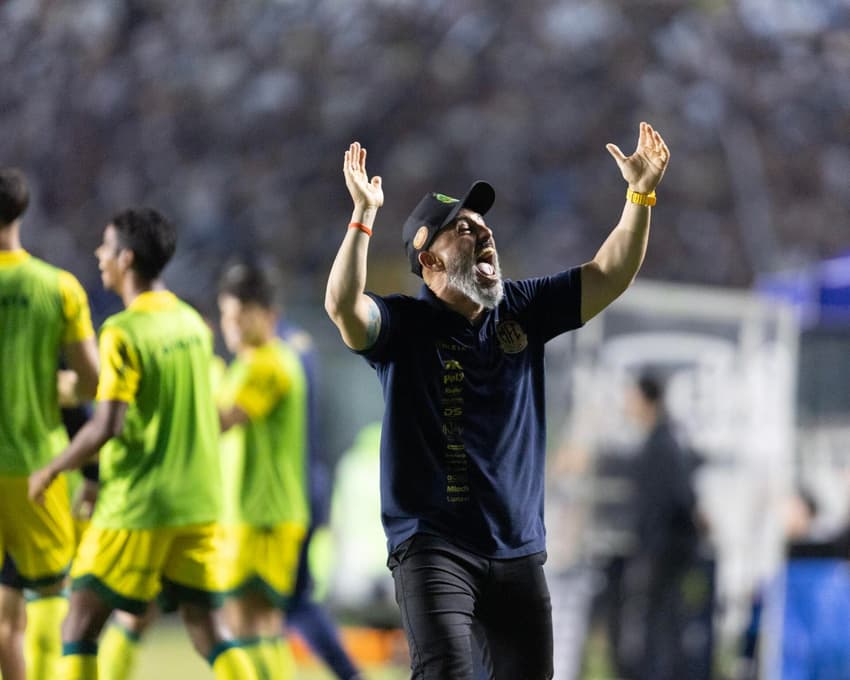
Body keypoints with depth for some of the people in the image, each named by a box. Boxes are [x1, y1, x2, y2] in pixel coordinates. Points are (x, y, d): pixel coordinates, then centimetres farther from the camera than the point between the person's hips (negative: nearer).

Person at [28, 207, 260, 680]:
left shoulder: (123, 332, -13)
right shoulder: (192, 323, 10)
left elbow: (107, 426, -20)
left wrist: (50, 472, -6)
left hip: (137, 509, -7)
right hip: (199, 504, 7)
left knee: (80, 625, 3)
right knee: (206, 625, 7)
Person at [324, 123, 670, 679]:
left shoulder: (521, 311, 10)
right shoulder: (405, 325, -4)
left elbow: (609, 276, 7)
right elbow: (344, 306, -23)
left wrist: (641, 195, -4)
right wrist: (364, 214, -32)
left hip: (518, 549, 5)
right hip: (433, 544, -5)